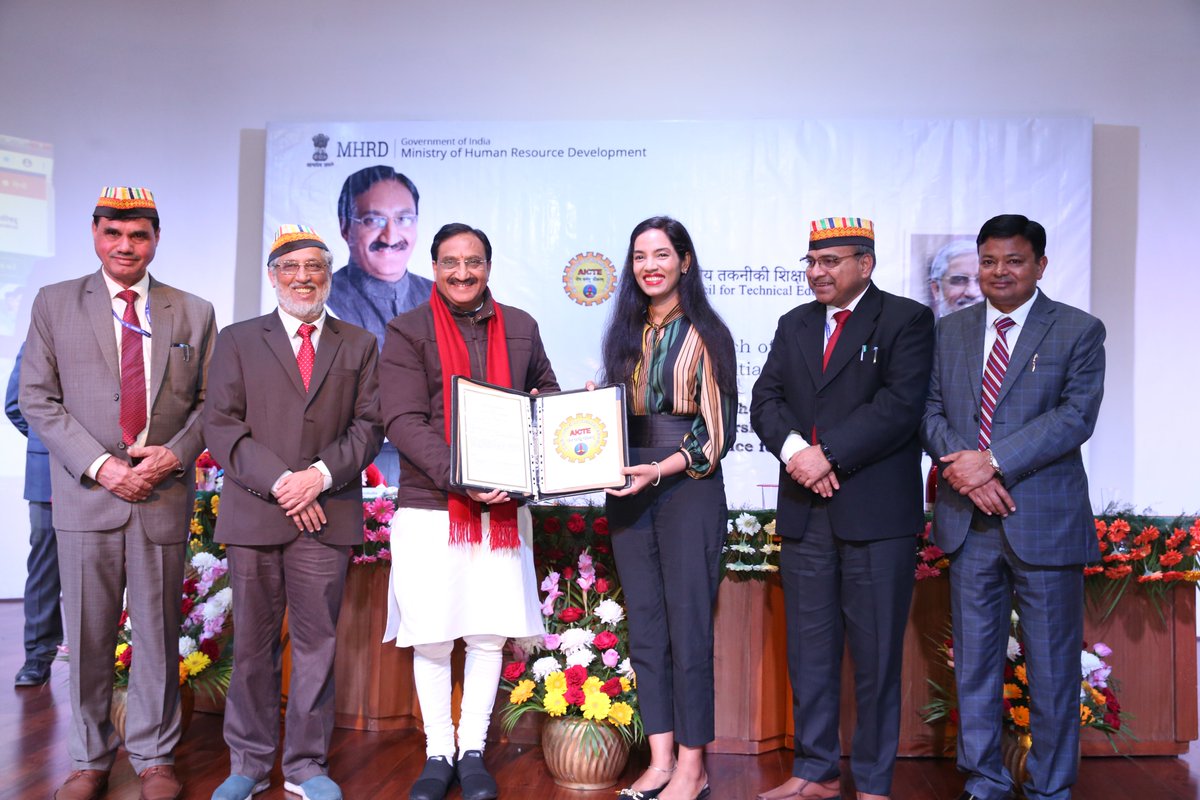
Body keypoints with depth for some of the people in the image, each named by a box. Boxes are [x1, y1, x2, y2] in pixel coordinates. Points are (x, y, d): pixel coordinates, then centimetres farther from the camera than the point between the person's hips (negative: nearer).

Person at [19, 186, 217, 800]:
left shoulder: (194, 313, 10)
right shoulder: (53, 304, 7)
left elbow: (210, 400, 8)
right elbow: (38, 399, 2)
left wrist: (175, 454, -9)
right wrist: (98, 465, -10)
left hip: (165, 495, 1)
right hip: (86, 495, 0)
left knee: (158, 632, 7)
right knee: (87, 635, 7)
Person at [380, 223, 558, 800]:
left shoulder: (520, 327, 11)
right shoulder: (407, 332, 0)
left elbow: (548, 397, 22)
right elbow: (403, 423, -9)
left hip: (502, 509, 3)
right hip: (430, 508, -2)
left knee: (489, 635, 7)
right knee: (431, 639, 5)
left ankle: (472, 751, 25)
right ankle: (437, 753, 24)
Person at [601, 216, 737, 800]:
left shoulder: (705, 334, -2)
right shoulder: (624, 335, 13)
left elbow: (718, 429, -7)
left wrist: (662, 468, -19)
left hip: (688, 487, -5)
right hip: (628, 491, 6)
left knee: (687, 625, -1)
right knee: (644, 627, 8)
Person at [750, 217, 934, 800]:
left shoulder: (907, 320, 0)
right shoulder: (794, 325, 16)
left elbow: (899, 405, -13)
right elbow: (765, 399, 7)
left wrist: (828, 454, -17)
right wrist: (794, 448, -12)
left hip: (876, 514, -5)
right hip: (804, 513, 5)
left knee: (876, 654, 4)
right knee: (809, 649, 12)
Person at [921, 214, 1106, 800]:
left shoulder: (1079, 331, 1)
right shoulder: (950, 330, 11)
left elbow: (1076, 415, -11)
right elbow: (929, 410, 6)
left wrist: (993, 461, -19)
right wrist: (963, 467, -12)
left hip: (1045, 521, -3)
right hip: (968, 522, 3)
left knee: (1052, 665, 6)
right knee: (974, 660, 12)